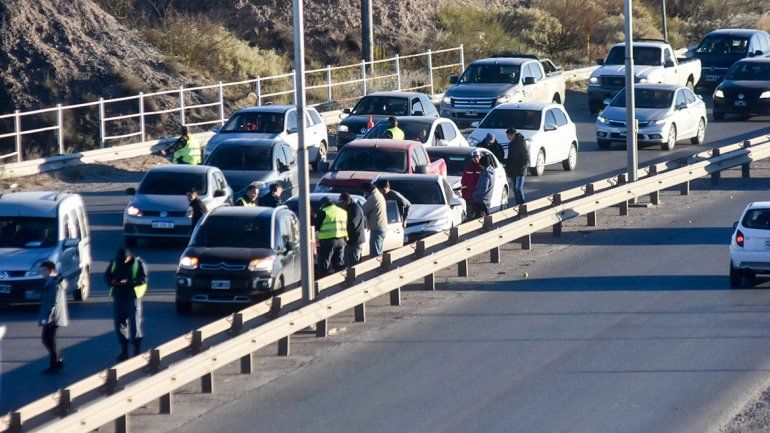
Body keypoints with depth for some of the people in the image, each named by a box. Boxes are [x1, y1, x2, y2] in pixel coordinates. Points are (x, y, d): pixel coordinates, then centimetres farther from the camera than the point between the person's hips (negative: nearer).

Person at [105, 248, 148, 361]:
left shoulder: (138, 263, -5)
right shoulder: (114, 263, 8)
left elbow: (144, 279, -12)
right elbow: (106, 276, 10)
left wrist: (128, 282, -24)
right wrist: (112, 282, -13)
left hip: (132, 297, -5)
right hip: (118, 298, 5)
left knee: (134, 325, -4)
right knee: (119, 325, 7)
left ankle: (137, 350, 6)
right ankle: (124, 350, 17)